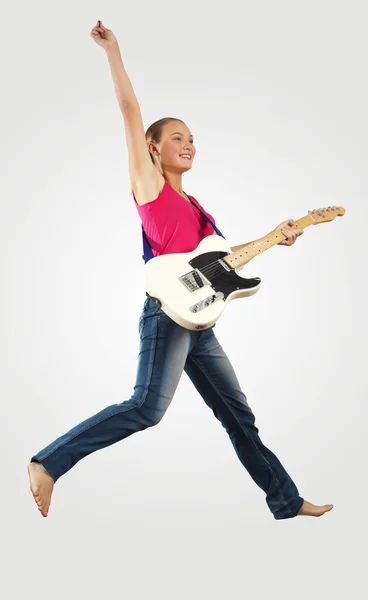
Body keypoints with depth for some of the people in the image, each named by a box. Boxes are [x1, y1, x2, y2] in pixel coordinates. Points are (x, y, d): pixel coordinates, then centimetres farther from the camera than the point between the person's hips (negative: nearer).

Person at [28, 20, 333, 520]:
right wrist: (113, 50, -4)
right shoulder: (150, 185, 1)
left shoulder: (193, 205, 20)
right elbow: (131, 111, -4)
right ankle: (47, 464, -10)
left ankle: (287, 501, 25)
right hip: (168, 311, -8)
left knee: (239, 415, 13)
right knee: (147, 408, -21)